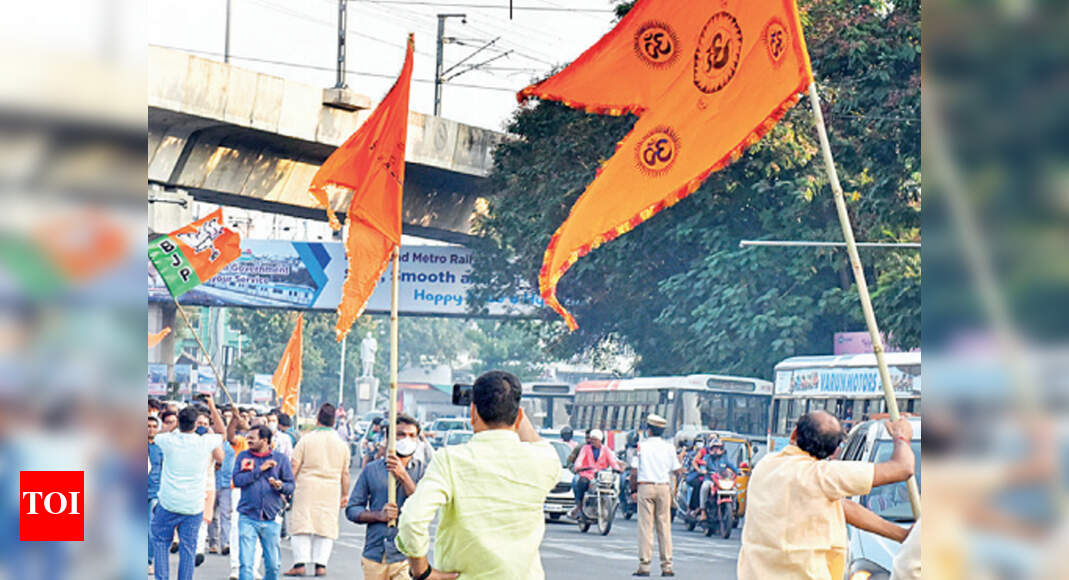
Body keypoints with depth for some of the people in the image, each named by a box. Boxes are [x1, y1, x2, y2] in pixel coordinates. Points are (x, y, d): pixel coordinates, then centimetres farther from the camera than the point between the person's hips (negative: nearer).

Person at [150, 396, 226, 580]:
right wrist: (213, 408, 24)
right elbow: (221, 432, 17)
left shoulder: (168, 440, -7)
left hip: (168, 504, 0)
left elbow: (156, 435, 18)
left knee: (160, 542, 12)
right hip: (194, 506, 1)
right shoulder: (206, 442, -5)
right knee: (188, 548, 5)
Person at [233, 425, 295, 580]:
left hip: (271, 519, 1)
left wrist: (280, 486, -17)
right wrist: (260, 470, -12)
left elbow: (291, 484, 4)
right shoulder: (243, 456, 6)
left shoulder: (279, 458, 5)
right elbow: (237, 480, -7)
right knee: (246, 564, -7)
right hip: (247, 517, 0)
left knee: (273, 565, 5)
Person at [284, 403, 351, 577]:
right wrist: (345, 495, 19)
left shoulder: (306, 440, -1)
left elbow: (294, 467, -2)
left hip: (307, 489, -2)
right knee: (326, 526, 6)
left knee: (302, 524, 2)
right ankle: (320, 565, 1)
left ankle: (300, 564, -5)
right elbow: (345, 473, 11)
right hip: (331, 491, 2)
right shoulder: (341, 444, 7)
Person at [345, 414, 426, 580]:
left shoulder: (422, 471, 6)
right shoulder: (372, 469, 11)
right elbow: (352, 509, 10)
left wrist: (403, 476, -13)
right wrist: (379, 515, -8)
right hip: (374, 555, 3)